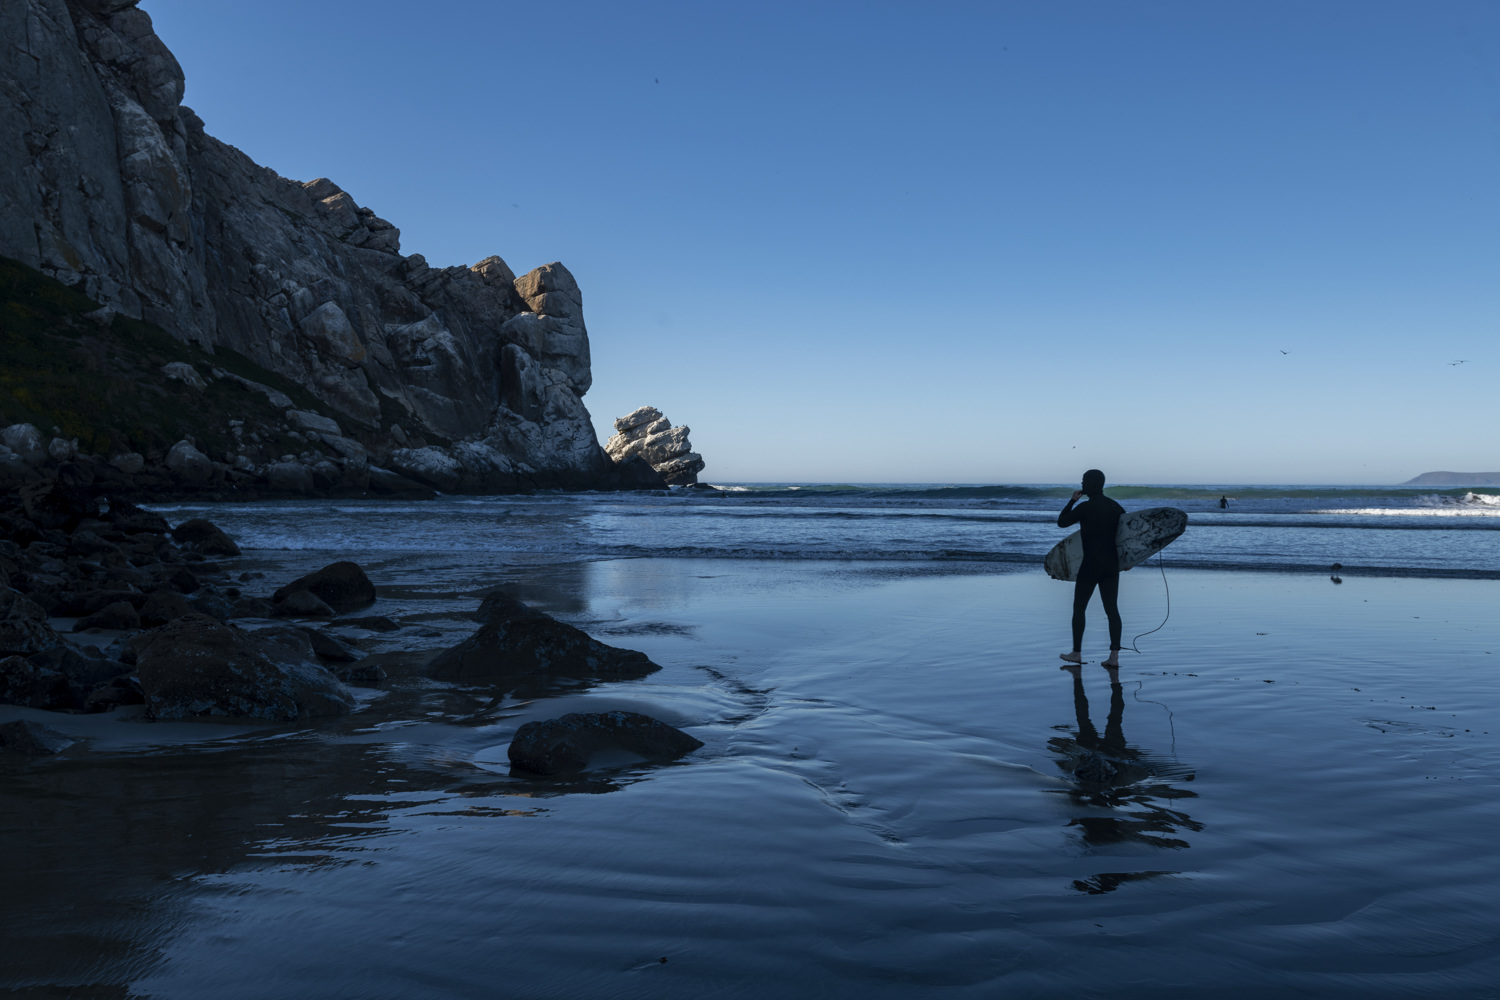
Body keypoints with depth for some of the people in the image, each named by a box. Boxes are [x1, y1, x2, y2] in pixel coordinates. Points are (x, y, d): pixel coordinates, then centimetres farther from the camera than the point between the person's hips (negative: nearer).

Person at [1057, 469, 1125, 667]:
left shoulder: (1085, 508, -13)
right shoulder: (1115, 506, 7)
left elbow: (1061, 522, -3)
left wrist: (1072, 500, 6)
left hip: (1090, 566, -5)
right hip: (1111, 566, 5)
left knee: (1079, 607, 9)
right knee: (1112, 609, 4)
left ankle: (1077, 653, 15)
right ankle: (1114, 656, -1)